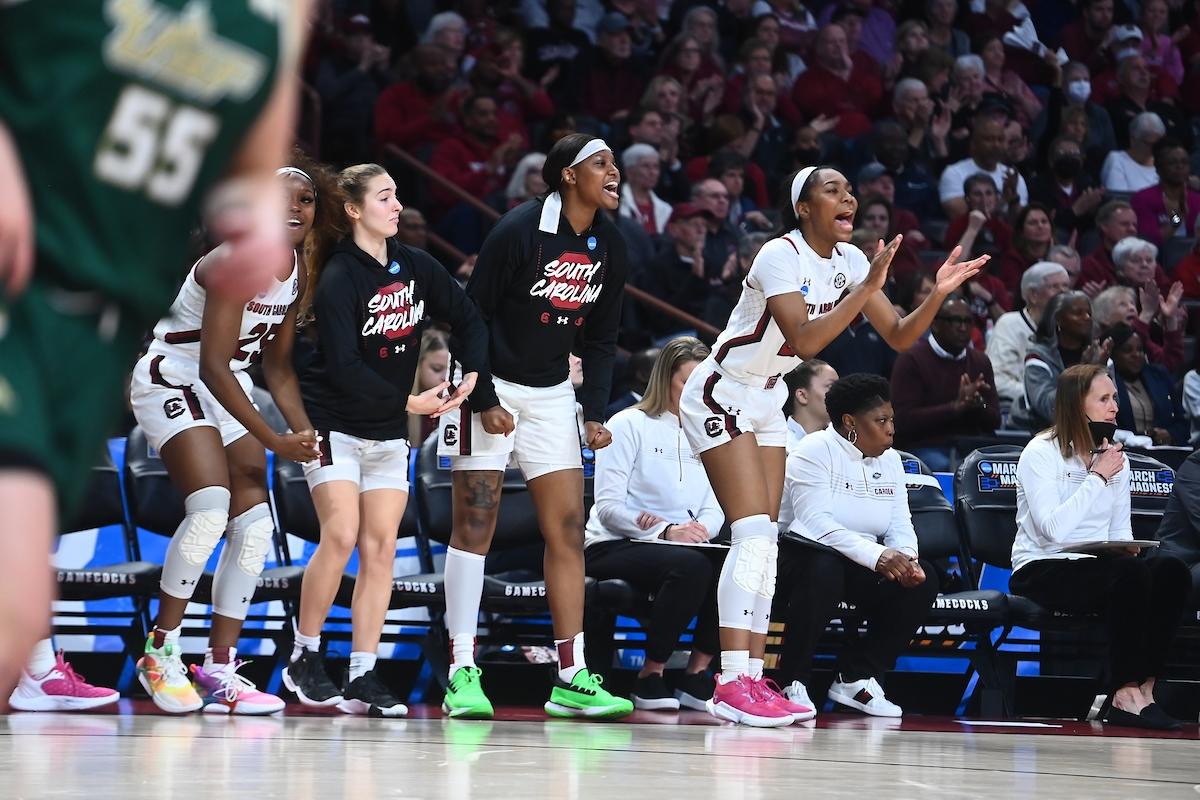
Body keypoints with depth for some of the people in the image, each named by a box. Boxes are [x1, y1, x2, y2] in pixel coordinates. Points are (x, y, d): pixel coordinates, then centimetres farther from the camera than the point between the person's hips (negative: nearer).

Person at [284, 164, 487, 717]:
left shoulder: (416, 268, 3)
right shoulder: (337, 280, -16)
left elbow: (467, 319, 12)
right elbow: (343, 367, -22)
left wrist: (472, 375, -5)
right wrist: (408, 403, -23)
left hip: (388, 434, 6)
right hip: (335, 425, -6)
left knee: (381, 548, -2)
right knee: (341, 537, -17)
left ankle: (363, 678, -1)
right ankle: (304, 659, -2)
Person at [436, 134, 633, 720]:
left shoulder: (609, 247, 2)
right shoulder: (519, 230, -17)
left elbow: (601, 339, 10)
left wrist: (595, 413, 0)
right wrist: (484, 402, -16)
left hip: (551, 395, 6)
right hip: (490, 388, -6)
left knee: (568, 529, 0)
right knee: (475, 525, -7)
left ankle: (572, 679, 1)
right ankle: (462, 673, -5)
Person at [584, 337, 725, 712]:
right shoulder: (629, 425, 1)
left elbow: (715, 510, 12)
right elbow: (608, 507, -9)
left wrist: (699, 530, -13)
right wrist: (666, 532, -24)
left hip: (682, 544, 5)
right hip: (612, 548, -5)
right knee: (691, 565, -37)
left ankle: (696, 674, -16)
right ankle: (650, 677, -22)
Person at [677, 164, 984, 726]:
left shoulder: (849, 260, 2)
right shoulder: (781, 255, -21)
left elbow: (899, 337, 1)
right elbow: (805, 340, -32)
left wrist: (937, 295, -16)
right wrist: (866, 288, -34)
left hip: (765, 402, 9)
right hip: (720, 394, -9)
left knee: (764, 540, 4)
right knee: (754, 531, -19)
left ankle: (751, 678, 4)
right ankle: (731, 684, -22)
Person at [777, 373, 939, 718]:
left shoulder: (889, 460, 11)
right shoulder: (815, 451, -11)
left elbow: (901, 527, 4)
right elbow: (816, 522, -25)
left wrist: (907, 558, -22)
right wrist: (877, 556, -36)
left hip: (860, 568, 7)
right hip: (804, 555, -7)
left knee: (923, 579, -16)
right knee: (824, 570, -39)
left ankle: (856, 678, -6)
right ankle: (793, 683, -23)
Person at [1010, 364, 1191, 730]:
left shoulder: (1114, 458, 14)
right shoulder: (1041, 453, -6)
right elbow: (1053, 530, -19)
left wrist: (1128, 546, -5)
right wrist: (1098, 478, -14)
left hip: (1097, 568, 6)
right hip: (1042, 572, -6)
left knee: (1172, 570, -24)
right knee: (1131, 573, -34)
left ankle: (1142, 688, -26)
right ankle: (1125, 694, -30)